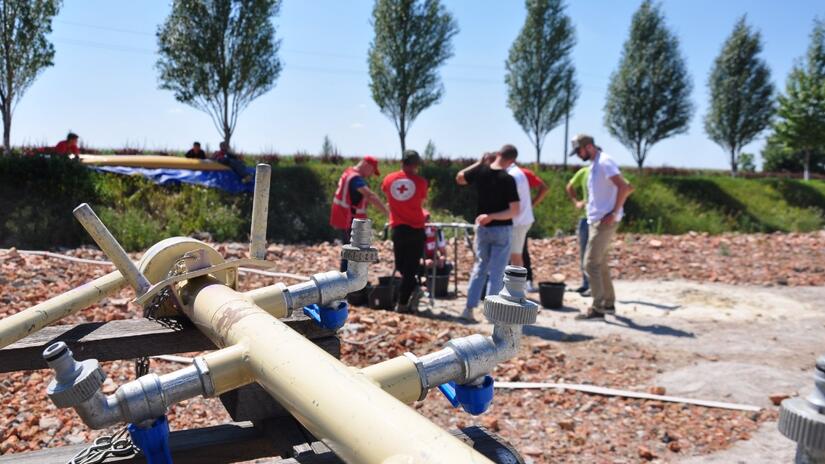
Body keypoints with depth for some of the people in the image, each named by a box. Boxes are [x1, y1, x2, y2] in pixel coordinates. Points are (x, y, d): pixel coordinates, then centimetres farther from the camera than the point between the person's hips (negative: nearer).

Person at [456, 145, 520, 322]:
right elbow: (515, 211, -20)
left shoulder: (480, 171, -6)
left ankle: (469, 308, 12)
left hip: (482, 227, 4)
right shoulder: (508, 179, -17)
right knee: (496, 272, 5)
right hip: (501, 230, -4)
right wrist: (492, 217, -15)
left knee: (480, 267, 16)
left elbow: (459, 178, 15)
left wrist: (478, 163, 16)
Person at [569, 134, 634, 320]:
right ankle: (609, 304, 26)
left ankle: (598, 309, -5)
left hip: (604, 221, -10)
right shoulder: (595, 164, 17)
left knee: (591, 263, -9)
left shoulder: (604, 162, -13)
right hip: (596, 220, 10)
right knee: (600, 264, 16)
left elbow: (624, 187, -22)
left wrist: (614, 213, -22)